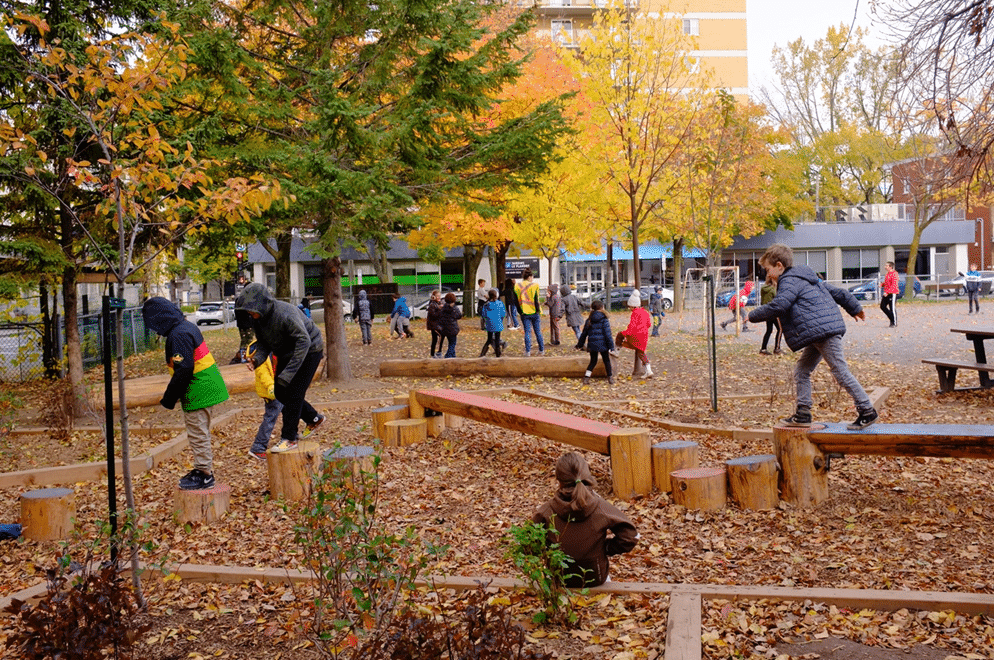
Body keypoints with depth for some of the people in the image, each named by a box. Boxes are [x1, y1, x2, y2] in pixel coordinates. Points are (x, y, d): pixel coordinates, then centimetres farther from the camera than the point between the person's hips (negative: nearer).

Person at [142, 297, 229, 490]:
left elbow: (183, 370, -23)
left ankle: (204, 475, 9)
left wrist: (168, 399, -13)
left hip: (198, 392, -10)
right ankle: (203, 470, 30)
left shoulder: (178, 335, -20)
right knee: (201, 434, 20)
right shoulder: (187, 326, 11)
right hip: (208, 387, 10)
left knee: (198, 434, 0)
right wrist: (170, 395, 21)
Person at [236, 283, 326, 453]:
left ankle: (289, 437, 0)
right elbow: (264, 343, 1)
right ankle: (314, 419, 27)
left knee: (294, 393, -11)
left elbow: (304, 342, -33)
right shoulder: (257, 318, -10)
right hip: (286, 354, 8)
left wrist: (288, 372, -36)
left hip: (309, 351, -8)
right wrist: (257, 359, -22)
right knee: (280, 393, 9)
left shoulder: (285, 314, -34)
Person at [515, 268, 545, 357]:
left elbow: (516, 300, 5)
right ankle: (541, 350, 17)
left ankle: (528, 352, -2)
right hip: (534, 312, -2)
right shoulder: (534, 285, -8)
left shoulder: (517, 286, 2)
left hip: (524, 313, 2)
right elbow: (536, 299, -10)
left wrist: (520, 311, 11)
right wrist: (538, 310, -4)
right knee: (538, 332, 10)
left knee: (527, 332, 4)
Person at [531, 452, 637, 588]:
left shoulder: (546, 512, -22)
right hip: (595, 578, 0)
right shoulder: (602, 508, -22)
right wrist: (606, 548, 0)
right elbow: (630, 537, -15)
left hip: (560, 579, 0)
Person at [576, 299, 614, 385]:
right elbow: (607, 333, -12)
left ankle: (586, 377, 5)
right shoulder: (604, 320, -8)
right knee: (606, 361, 11)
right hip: (602, 344, -4)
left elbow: (584, 334, 12)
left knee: (593, 361, 16)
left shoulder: (589, 320, 7)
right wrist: (611, 345, -7)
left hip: (592, 345, 4)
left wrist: (579, 345, 21)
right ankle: (610, 379, 16)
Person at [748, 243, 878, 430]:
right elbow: (835, 291, 28)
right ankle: (803, 414, 12)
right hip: (819, 335, 11)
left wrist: (754, 315, -9)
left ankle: (867, 411, 1)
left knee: (840, 371, -6)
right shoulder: (805, 278, 23)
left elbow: (778, 306, -23)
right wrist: (854, 308, 36)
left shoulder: (789, 281, -9)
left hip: (823, 330, -11)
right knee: (801, 371, 11)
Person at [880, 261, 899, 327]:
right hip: (886, 293, 9)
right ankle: (891, 318, 21)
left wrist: (887, 292, -25)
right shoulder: (887, 274, 15)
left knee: (892, 308, -5)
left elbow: (893, 285, -20)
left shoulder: (894, 274, -14)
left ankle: (894, 323, 2)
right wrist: (882, 284, 4)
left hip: (893, 293, -9)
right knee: (882, 306, 9)